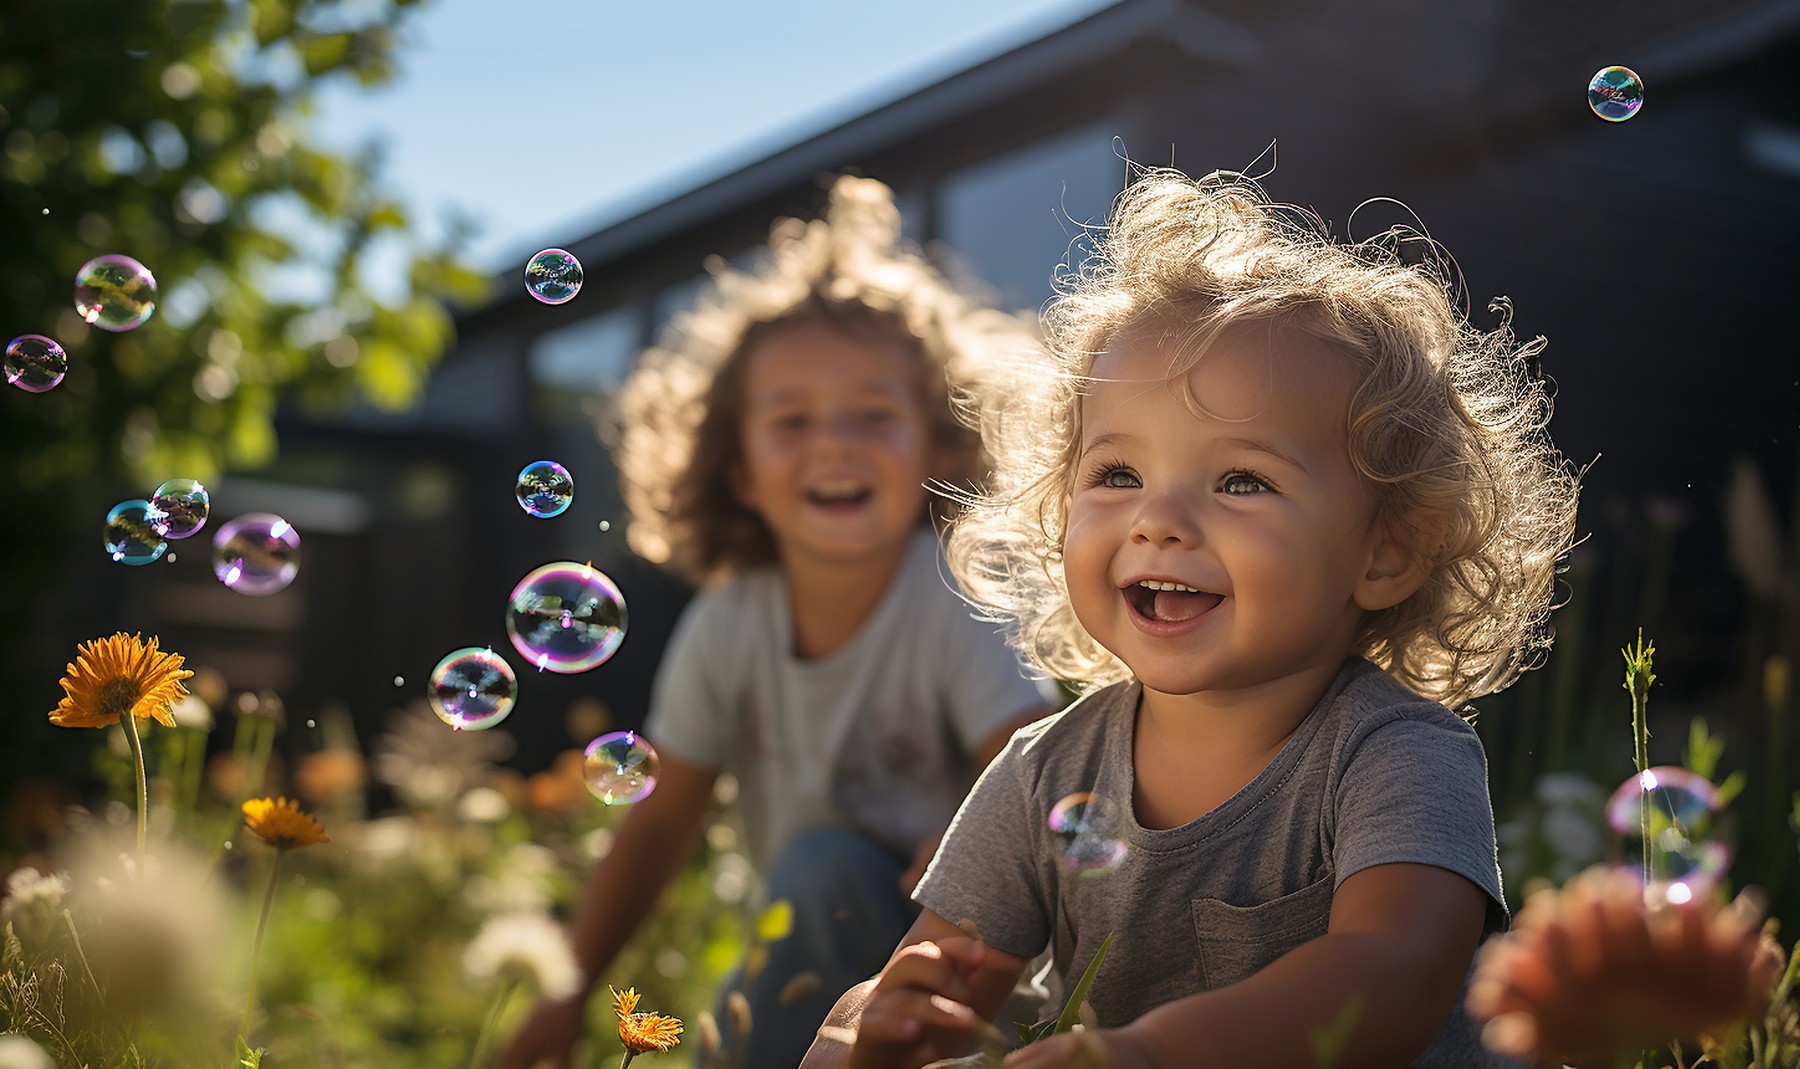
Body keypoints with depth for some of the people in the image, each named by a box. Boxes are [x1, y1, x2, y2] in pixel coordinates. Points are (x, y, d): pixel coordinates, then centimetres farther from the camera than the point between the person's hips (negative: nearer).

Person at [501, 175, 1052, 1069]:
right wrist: (573, 993, 1)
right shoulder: (724, 628, -7)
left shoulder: (958, 603, -17)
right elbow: (664, 818, 2)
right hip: (815, 955, 4)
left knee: (825, 864, -28)